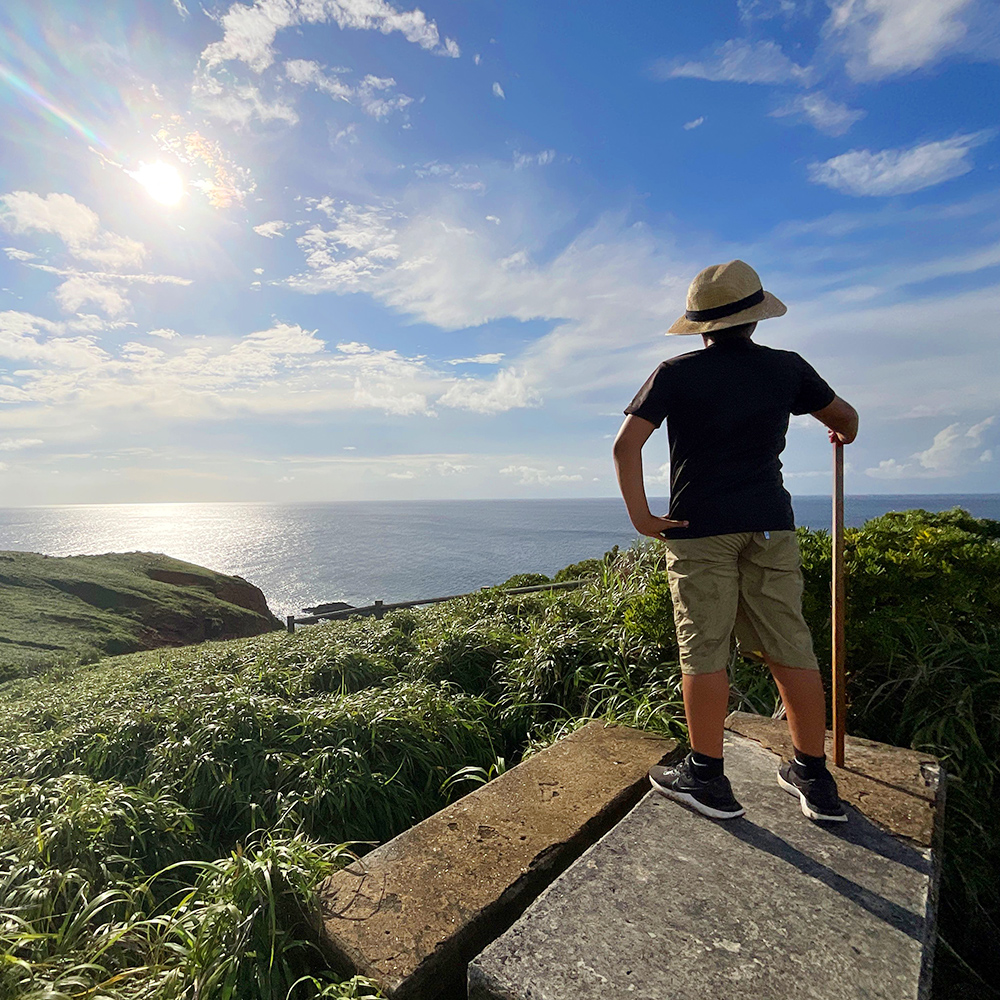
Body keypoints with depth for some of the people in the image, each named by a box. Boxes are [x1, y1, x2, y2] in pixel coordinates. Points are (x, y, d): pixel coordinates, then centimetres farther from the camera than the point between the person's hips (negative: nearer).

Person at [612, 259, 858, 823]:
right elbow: (845, 417, 22)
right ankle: (816, 779, 23)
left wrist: (641, 515, -5)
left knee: (704, 650, 2)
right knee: (790, 648, 10)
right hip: (771, 525, 4)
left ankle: (707, 779, 13)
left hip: (699, 529, -3)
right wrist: (844, 435, 45)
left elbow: (626, 445, -10)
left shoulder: (675, 375, -1)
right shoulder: (786, 368, 7)